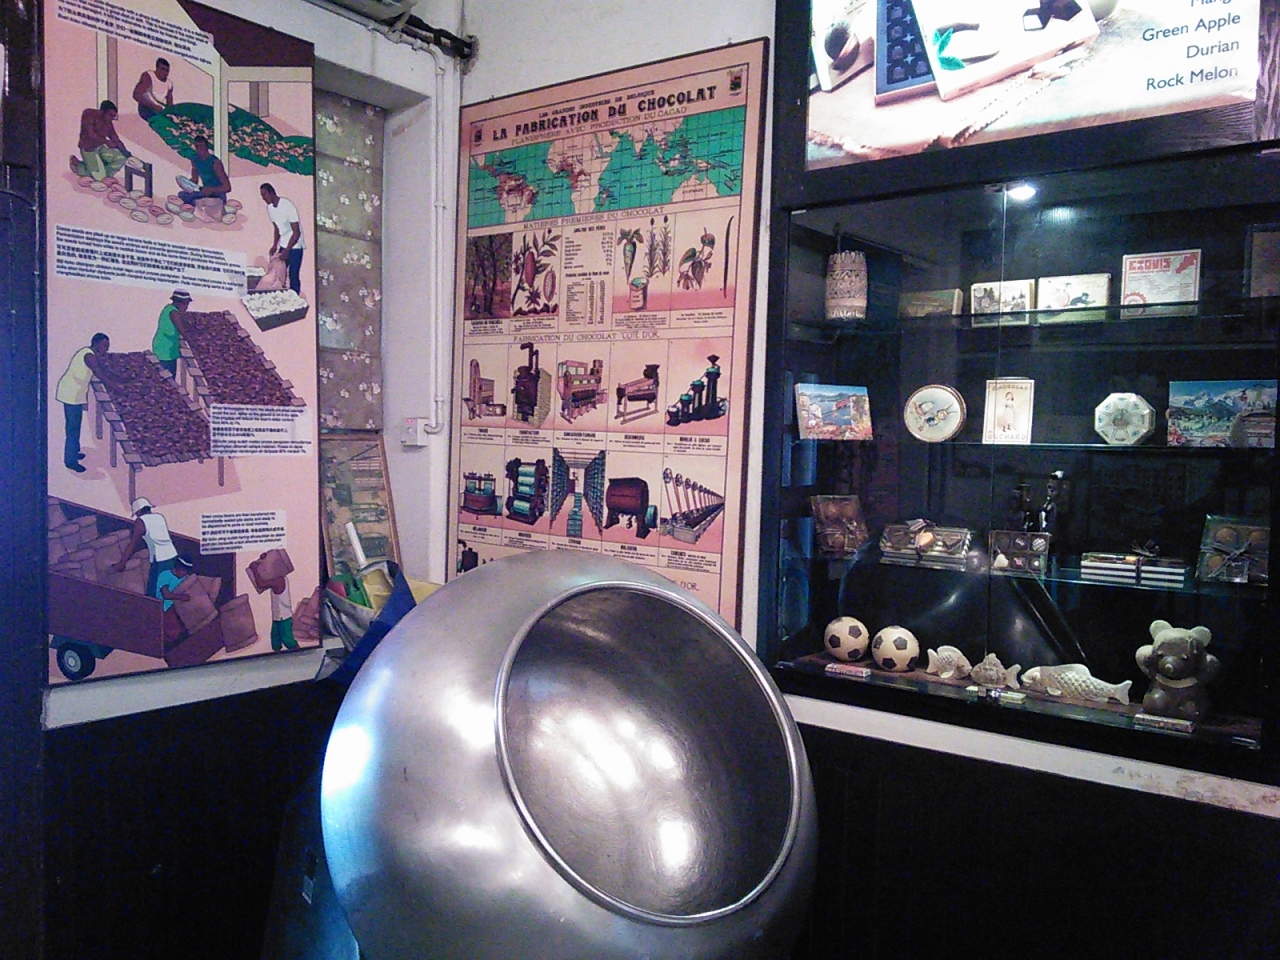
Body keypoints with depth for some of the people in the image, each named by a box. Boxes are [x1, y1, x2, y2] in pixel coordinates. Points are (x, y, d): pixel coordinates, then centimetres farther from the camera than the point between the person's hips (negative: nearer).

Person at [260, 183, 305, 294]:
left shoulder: (287, 206, -21)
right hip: (283, 245, 7)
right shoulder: (269, 208, 2)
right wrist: (275, 245, 2)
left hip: (295, 245, -7)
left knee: (293, 275, -9)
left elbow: (296, 232, -21)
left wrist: (287, 250, -23)